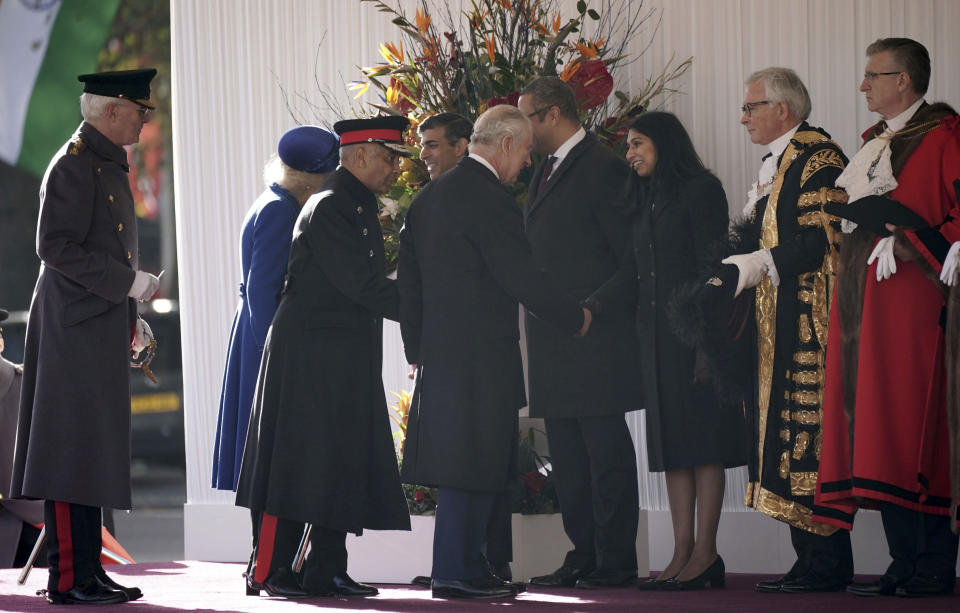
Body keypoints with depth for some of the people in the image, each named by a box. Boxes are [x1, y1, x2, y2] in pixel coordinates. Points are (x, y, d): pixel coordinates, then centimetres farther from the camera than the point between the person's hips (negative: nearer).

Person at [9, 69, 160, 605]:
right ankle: (69, 578, -9)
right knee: (75, 448, -9)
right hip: (77, 332, -10)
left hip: (102, 330, 10)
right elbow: (57, 247, -20)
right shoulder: (75, 165, -13)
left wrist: (132, 319, 18)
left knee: (96, 452, 11)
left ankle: (88, 570, 15)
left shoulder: (110, 167, 18)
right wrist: (130, 283, -19)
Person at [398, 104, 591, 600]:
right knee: (474, 463, -5)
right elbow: (520, 276, -16)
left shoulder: (431, 194, 14)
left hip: (439, 350, 9)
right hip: (481, 351, -9)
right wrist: (575, 317, -3)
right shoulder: (490, 200, -15)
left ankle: (463, 567, 17)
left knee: (457, 461, 13)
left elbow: (408, 274, 18)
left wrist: (417, 346, 22)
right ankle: (458, 572, -3)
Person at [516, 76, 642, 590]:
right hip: (553, 338, 9)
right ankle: (584, 557, 16)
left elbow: (627, 250, -11)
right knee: (567, 453, 11)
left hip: (595, 332, -9)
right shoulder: (544, 172, 19)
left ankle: (616, 562, -4)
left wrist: (605, 312, -11)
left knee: (605, 450, -6)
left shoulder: (601, 167, -9)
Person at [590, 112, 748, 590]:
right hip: (656, 334, 8)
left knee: (702, 438, -7)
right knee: (673, 443, 4)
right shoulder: (648, 201, 19)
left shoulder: (701, 190, -5)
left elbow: (712, 264, -11)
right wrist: (593, 305, -6)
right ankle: (683, 552, 3)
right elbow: (632, 272, 10)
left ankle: (705, 552, -9)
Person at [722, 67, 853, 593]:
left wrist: (761, 264, -21)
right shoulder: (776, 161, 21)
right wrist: (736, 271, 9)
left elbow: (824, 238, -19)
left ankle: (826, 565, -10)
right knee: (787, 433, 7)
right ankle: (812, 562, 9)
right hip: (776, 327, 10)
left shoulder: (818, 155, -10)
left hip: (808, 324, -10)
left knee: (807, 434, -11)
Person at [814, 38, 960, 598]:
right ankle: (907, 562, 7)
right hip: (866, 301, 9)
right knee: (875, 430, 4)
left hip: (912, 299, -9)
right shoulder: (877, 142, 21)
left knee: (913, 432, -10)